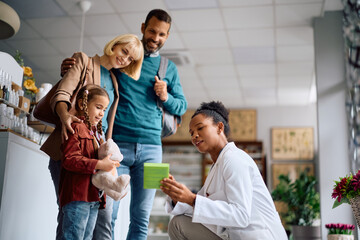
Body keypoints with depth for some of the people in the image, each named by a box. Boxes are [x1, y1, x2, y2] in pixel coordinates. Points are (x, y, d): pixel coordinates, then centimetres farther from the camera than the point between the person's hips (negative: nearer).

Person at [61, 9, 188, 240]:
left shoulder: (169, 68, 16)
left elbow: (182, 106, 19)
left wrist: (166, 97, -3)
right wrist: (69, 69, -10)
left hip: (150, 147, 2)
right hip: (117, 143, -2)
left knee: (141, 218, 4)